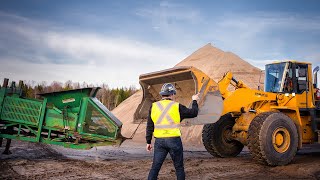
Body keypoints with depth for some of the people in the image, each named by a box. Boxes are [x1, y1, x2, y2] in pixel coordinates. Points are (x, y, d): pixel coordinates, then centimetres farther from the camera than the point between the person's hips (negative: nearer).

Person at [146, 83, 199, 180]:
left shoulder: (154, 106, 4)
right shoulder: (177, 107, -5)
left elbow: (149, 126, 7)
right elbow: (193, 113, 5)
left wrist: (148, 142, 13)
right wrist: (194, 101, 21)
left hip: (159, 141, 3)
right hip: (174, 140, -2)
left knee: (155, 166, 7)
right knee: (179, 167, 11)